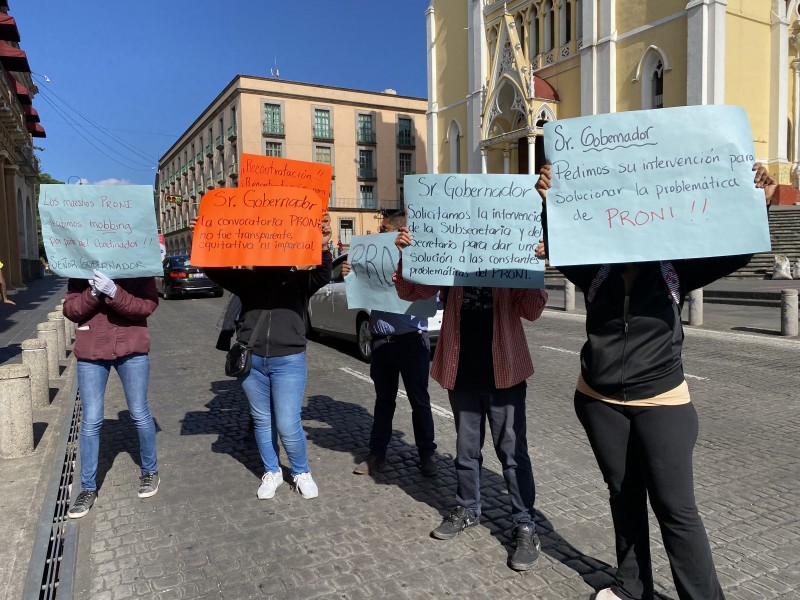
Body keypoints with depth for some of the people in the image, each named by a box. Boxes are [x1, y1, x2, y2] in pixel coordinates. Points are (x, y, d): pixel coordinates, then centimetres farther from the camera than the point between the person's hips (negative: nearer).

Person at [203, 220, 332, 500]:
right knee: (262, 421, 14)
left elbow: (323, 275, -14)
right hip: (251, 361, 3)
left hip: (288, 361, -3)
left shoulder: (299, 280, 2)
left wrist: (323, 248, -32)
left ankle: (302, 473, 22)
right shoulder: (248, 280, 7)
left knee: (288, 425, -2)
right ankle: (272, 472, 32)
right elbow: (215, 269, 5)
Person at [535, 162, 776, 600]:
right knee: (623, 496, 17)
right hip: (599, 403, 3)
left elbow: (734, 253, -10)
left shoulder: (675, 270, -5)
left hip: (662, 404, -2)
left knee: (675, 507, 2)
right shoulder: (595, 271, -2)